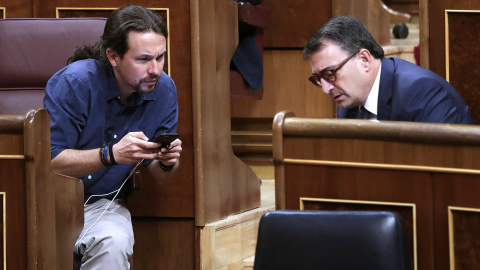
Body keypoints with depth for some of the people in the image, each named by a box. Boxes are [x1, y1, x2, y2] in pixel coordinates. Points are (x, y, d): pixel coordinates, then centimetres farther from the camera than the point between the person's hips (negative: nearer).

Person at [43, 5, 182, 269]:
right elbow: (50, 161, -20)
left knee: (114, 243, -32)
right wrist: (111, 155, -32)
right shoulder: (73, 83, -18)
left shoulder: (163, 89, -2)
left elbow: (158, 175, 6)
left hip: (103, 203, 4)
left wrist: (167, 162, -19)